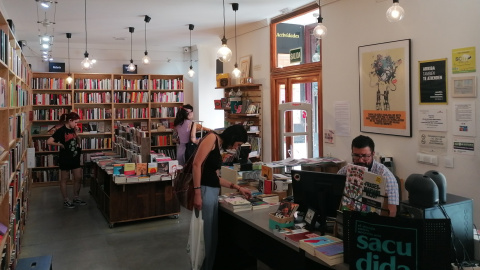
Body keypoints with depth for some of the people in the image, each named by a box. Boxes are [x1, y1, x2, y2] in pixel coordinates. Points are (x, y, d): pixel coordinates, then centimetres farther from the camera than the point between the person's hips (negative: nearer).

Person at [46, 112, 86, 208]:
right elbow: (49, 142, -20)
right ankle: (66, 200, 18)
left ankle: (76, 198, 23)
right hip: (65, 158, -7)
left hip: (75, 158, 7)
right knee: (64, 179, 8)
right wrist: (60, 144, -13)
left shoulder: (72, 130, 6)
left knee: (78, 178, 9)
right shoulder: (61, 131, -15)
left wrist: (76, 132, 1)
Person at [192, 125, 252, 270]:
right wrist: (197, 193, -22)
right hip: (204, 191, -9)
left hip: (213, 192, 9)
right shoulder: (212, 138, -7)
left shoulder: (218, 147, 18)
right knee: (205, 233, -1)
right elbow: (197, 164, -17)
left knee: (212, 233, 13)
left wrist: (238, 188, 21)